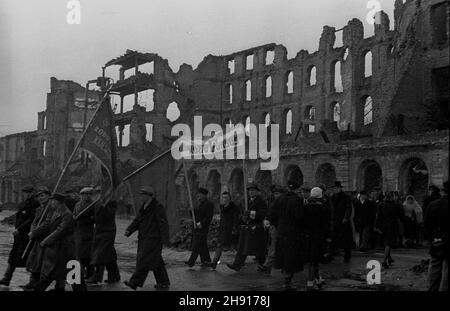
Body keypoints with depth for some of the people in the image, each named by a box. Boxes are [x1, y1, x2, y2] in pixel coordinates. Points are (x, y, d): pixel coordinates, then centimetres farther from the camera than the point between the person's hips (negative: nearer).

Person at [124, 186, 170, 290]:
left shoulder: (158, 207, -13)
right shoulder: (144, 207, 15)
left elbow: (163, 224, -15)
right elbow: (137, 221, 15)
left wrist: (165, 239, -18)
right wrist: (129, 230, 0)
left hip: (153, 239, -9)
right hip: (144, 239, 9)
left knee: (144, 259, -10)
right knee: (156, 262, 14)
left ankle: (135, 282, -10)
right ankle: (164, 283, 22)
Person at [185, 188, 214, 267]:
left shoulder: (209, 204, -8)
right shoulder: (199, 204, 19)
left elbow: (209, 217, -15)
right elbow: (195, 215, 20)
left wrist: (201, 223, -23)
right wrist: (192, 210, 0)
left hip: (202, 228, -9)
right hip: (196, 228, 9)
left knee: (197, 245, -9)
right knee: (202, 245, 11)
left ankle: (191, 262, -8)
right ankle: (206, 261, 17)